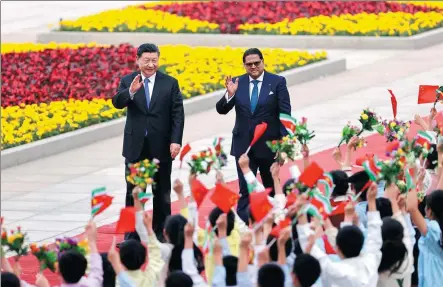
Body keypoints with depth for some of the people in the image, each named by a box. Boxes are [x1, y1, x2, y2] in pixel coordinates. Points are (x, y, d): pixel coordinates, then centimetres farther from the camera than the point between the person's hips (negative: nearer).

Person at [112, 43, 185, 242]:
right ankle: (132, 234, 11)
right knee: (133, 192, 5)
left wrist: (176, 141, -12)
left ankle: (161, 233, 16)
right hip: (135, 146, 0)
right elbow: (117, 103, -15)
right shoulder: (127, 81, 1)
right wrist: (130, 91, -35)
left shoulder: (170, 83, 0)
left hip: (161, 148, 0)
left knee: (162, 192, 8)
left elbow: (178, 114, -2)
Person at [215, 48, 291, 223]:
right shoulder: (237, 83, 1)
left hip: (269, 144, -1)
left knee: (272, 188, 15)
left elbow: (285, 114, -5)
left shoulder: (277, 82, -5)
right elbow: (221, 110, -2)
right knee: (245, 189, -1)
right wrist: (230, 95, -22)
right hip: (243, 144, 1)